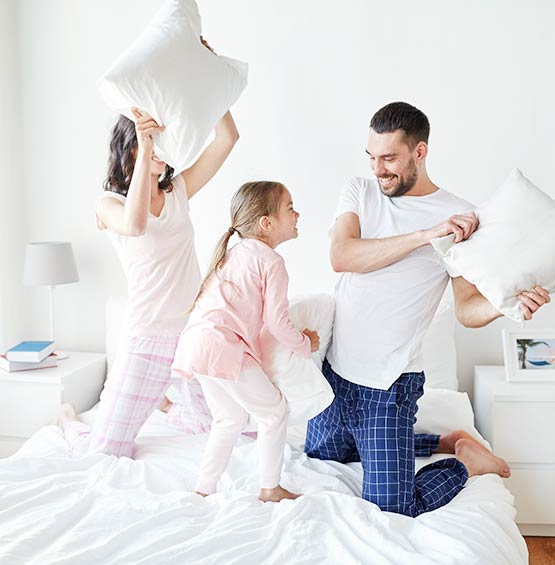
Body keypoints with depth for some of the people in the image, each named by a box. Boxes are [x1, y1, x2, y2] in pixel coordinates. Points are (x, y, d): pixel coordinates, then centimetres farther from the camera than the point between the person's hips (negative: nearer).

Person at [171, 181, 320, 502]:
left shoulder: (235, 253, 22)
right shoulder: (271, 261, -6)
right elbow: (277, 322, -7)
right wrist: (305, 344, 10)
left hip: (197, 343, 9)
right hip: (224, 348, -9)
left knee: (230, 418, 23)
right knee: (274, 411, 8)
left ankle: (204, 489, 28)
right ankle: (270, 488, 18)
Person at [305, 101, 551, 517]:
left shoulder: (460, 216, -8)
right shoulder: (360, 192, 0)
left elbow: (467, 309, -7)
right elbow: (341, 257, -19)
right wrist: (424, 235, -25)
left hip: (389, 383, -5)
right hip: (336, 367, 5)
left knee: (393, 508, -8)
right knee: (322, 455, 25)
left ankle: (466, 460, 20)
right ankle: (441, 442, 34)